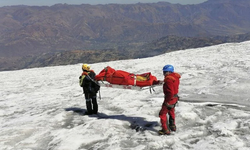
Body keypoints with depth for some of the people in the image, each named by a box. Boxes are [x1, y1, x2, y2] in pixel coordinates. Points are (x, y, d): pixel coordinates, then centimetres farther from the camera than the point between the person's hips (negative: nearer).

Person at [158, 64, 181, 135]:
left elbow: (170, 92, -30)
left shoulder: (169, 80, -27)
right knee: (171, 112, 28)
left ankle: (165, 130, 4)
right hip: (175, 97, 10)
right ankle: (172, 126, 44)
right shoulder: (175, 77, 3)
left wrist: (167, 101, -22)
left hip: (170, 98, -10)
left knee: (162, 113, 1)